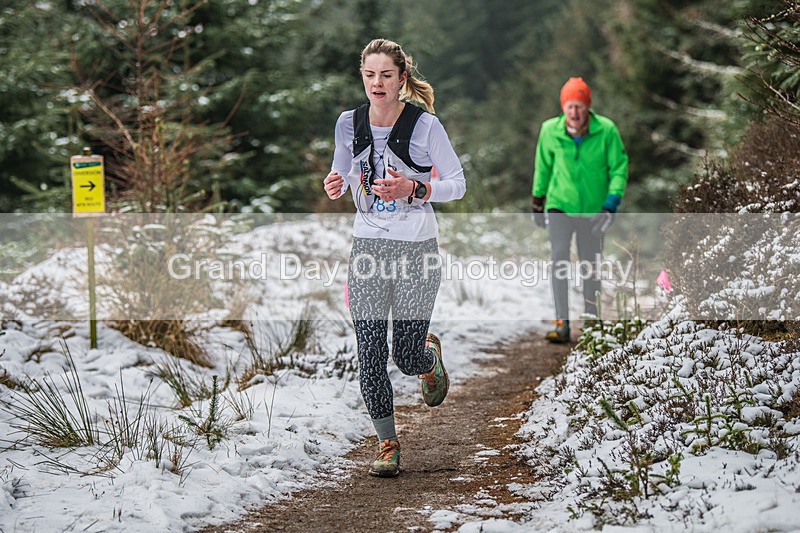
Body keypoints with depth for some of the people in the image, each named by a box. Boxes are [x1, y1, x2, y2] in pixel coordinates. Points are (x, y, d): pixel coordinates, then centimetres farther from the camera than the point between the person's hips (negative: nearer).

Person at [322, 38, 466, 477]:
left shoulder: (425, 125, -10)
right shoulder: (349, 123, 1)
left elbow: (457, 184, -5)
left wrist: (413, 190, -21)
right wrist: (333, 186, -8)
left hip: (416, 248, -3)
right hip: (367, 246, 3)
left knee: (407, 356, -2)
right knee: (370, 355, -4)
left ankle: (429, 356, 36)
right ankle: (387, 444, 12)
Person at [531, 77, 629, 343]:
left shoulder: (606, 131, -13)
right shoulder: (550, 131, -7)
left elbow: (619, 168, -6)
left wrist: (612, 201, -16)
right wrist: (537, 199, 15)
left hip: (593, 209, 0)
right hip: (559, 205, 0)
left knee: (590, 265, 8)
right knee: (559, 258, -14)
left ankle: (591, 319, 27)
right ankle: (562, 324, -13)